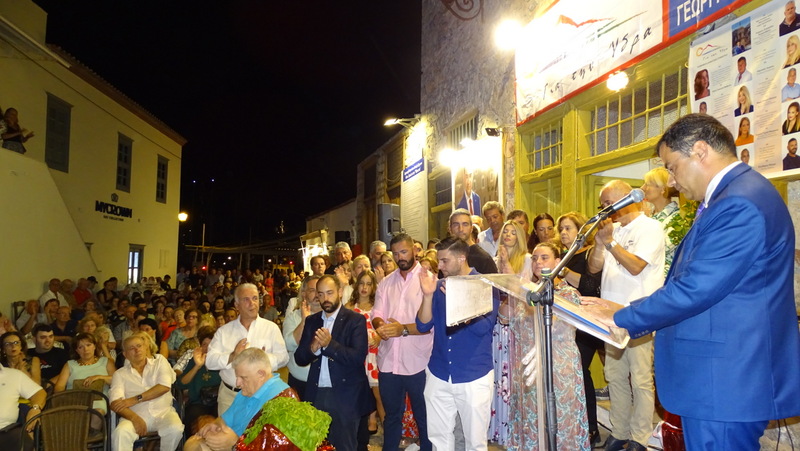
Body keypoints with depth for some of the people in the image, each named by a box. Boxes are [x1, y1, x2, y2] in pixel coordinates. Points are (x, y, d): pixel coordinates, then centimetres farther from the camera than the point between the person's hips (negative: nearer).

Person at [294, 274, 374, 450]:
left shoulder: (355, 320, -7)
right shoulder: (311, 321, 8)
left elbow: (358, 357, -17)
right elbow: (299, 358, 4)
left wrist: (330, 344, -24)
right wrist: (313, 348, -16)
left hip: (345, 396, -4)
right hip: (317, 395, 4)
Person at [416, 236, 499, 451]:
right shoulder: (439, 286, 5)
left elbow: (482, 327, -17)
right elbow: (423, 326, -1)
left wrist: (455, 298, -22)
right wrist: (428, 295, -15)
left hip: (473, 376, -4)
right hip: (438, 375, 4)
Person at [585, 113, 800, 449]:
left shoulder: (739, 204, -21)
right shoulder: (735, 194, 13)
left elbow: (695, 289, -24)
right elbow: (697, 281, 17)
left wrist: (622, 318, -12)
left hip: (725, 383, -10)